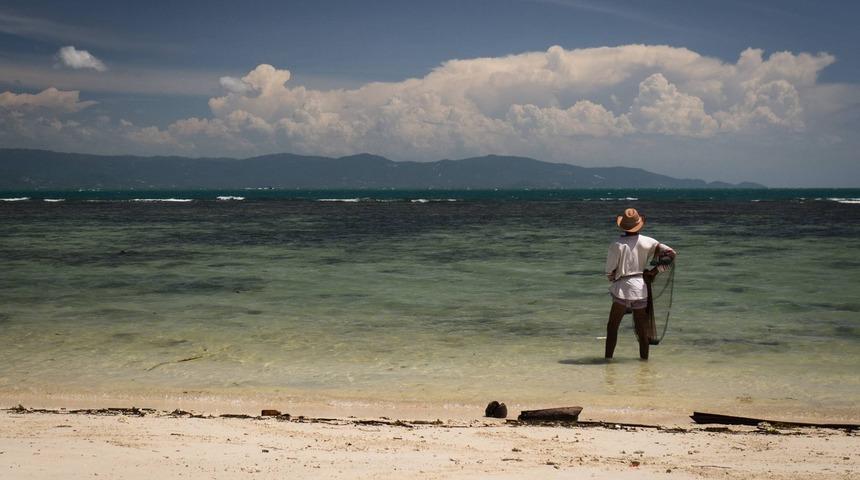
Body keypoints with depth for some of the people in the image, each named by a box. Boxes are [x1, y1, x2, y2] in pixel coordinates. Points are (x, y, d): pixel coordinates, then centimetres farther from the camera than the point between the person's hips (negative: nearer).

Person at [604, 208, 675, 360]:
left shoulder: (616, 245, -8)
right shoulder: (646, 242, 0)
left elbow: (610, 274, -6)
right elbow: (671, 253, -2)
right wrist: (655, 270, 2)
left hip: (622, 290, -3)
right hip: (641, 290, 3)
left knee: (612, 326, 10)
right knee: (642, 330, 12)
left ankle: (608, 358, 7)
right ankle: (644, 359, 15)